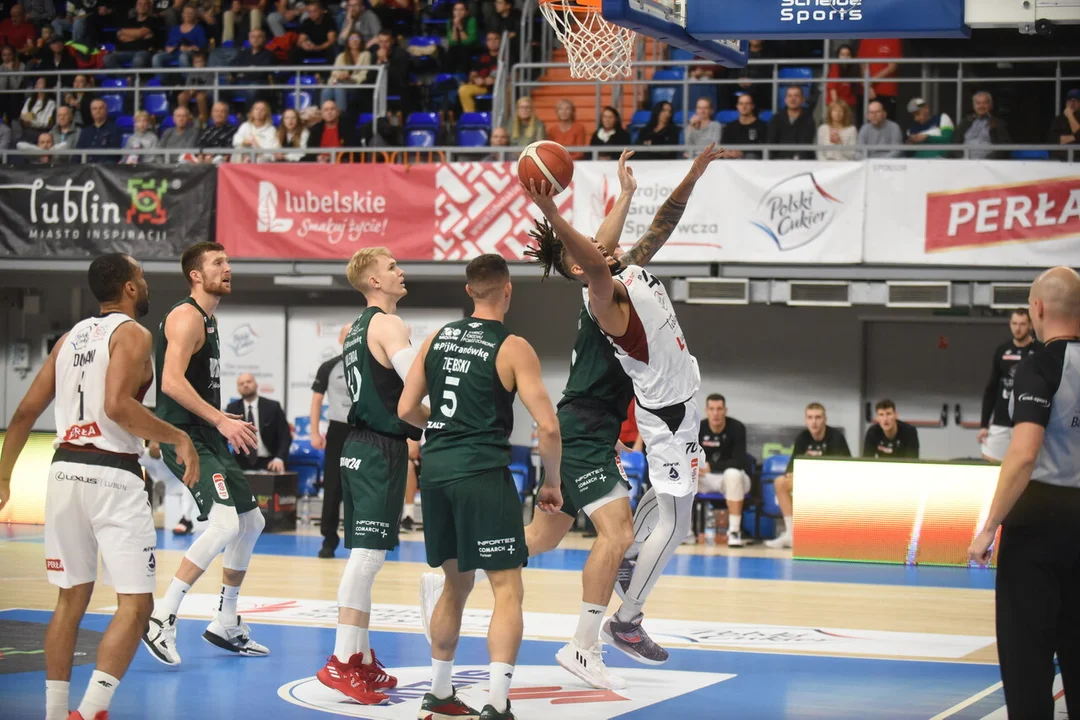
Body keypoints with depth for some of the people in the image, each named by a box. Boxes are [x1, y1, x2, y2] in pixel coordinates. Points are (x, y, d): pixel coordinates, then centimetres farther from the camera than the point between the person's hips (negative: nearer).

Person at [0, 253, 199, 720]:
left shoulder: (72, 337, 15)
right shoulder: (131, 334, -6)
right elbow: (117, 405, -22)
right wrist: (179, 438, -14)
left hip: (65, 469, 8)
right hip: (111, 475, -7)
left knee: (72, 599, 17)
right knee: (135, 604, -4)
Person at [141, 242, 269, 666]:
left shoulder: (208, 321, 18)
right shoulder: (187, 317, -13)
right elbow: (171, 381, -25)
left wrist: (227, 424, 21)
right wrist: (221, 420, -27)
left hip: (209, 439, 11)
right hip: (185, 437, -11)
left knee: (251, 522, 15)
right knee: (224, 523, -24)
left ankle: (226, 625, 24)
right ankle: (161, 618, -20)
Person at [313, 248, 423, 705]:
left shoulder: (357, 329, 18)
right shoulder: (388, 324, -11)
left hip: (359, 445, 10)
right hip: (381, 449, -10)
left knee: (365, 555, 13)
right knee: (368, 554, -12)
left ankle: (362, 660, 18)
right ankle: (340, 663, -14)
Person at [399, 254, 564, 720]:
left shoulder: (437, 338, 10)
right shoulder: (513, 348, -6)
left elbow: (407, 409, 11)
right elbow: (548, 426, -11)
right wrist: (552, 482, 3)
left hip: (436, 470, 6)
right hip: (483, 472, -6)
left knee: (456, 584, 21)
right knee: (507, 590, -2)